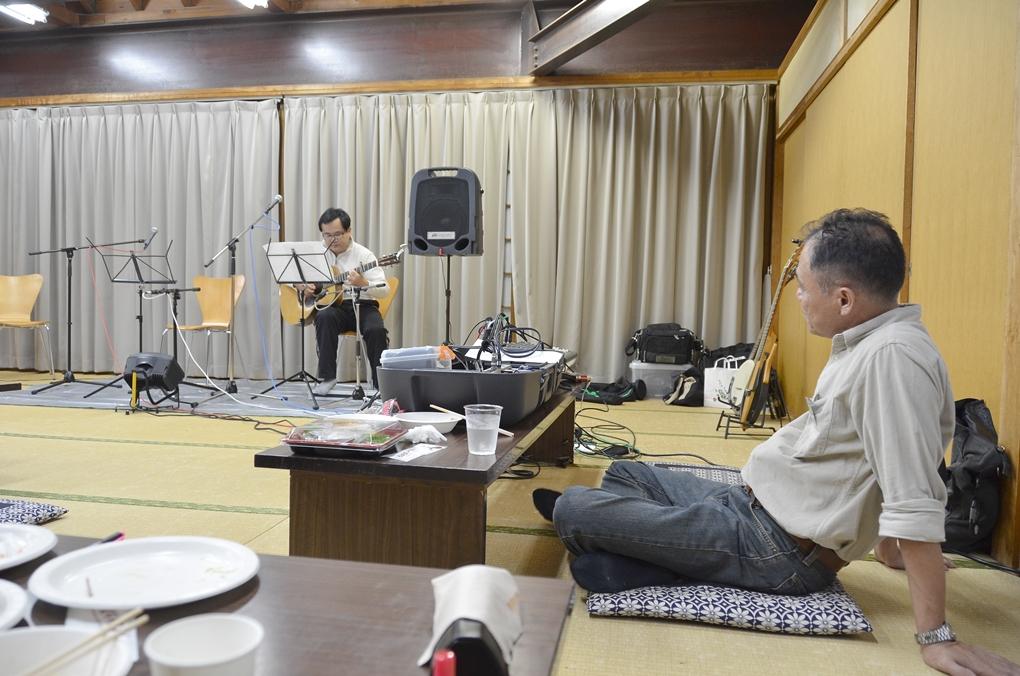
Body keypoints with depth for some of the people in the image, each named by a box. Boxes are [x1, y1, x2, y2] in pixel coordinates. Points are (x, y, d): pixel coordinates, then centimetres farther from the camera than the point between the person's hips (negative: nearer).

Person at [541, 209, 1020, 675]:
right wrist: (888, 546, 26)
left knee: (573, 508, -7)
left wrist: (936, 637, -27)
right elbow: (893, 463, 18)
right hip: (753, 506, 11)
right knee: (624, 474, 22)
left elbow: (916, 502, -30)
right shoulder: (868, 342, 6)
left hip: (779, 550, -10)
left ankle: (569, 512, 23)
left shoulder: (892, 356, -28)